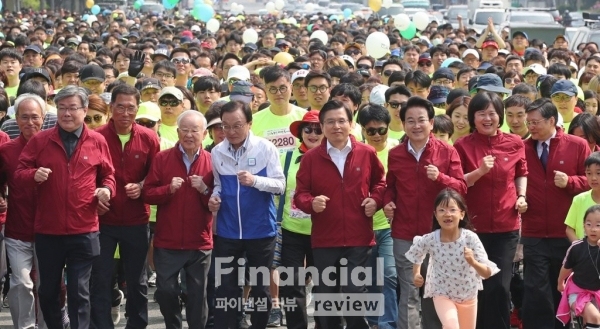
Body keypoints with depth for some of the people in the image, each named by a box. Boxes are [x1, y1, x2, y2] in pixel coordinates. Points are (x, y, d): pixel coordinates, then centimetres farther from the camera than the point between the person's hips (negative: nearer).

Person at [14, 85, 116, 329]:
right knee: (47, 290, 12)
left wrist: (107, 189, -9)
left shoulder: (97, 141, 3)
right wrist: (34, 174, -19)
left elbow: (108, 175, 13)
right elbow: (19, 174, 2)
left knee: (79, 292, 4)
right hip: (47, 230, 1)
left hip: (84, 231, -1)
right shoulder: (40, 140, 1)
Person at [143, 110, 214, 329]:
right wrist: (169, 189, -19)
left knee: (198, 294, 4)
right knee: (165, 291, 2)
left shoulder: (212, 162, 0)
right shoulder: (162, 159, 1)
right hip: (167, 241, 0)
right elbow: (147, 194, -2)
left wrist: (206, 190, -18)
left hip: (200, 243, 0)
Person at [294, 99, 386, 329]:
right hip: (324, 240, 1)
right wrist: (311, 203, -20)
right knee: (325, 295, 9)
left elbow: (380, 182, 17)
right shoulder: (311, 158, 0)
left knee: (355, 293, 0)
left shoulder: (367, 154, 2)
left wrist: (375, 199, -2)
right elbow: (300, 194, 1)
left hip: (359, 239, -1)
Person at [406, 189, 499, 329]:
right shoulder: (429, 240, -20)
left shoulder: (470, 238, -24)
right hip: (442, 294, -2)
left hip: (468, 295, 2)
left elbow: (487, 273, -24)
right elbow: (416, 254, 5)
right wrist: (416, 274, -8)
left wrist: (473, 262, -42)